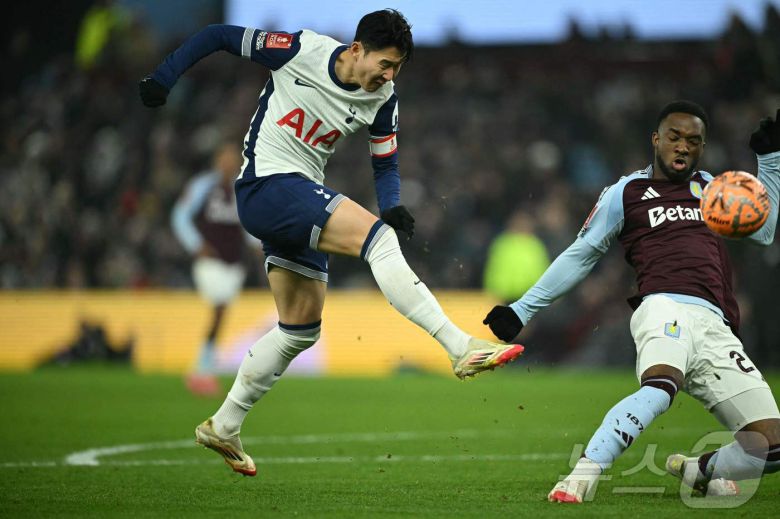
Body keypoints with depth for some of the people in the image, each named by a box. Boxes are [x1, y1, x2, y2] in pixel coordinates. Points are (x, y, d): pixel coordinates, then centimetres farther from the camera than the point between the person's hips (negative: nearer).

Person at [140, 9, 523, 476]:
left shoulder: (382, 101, 1)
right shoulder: (301, 51, -14)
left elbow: (386, 163, 10)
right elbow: (219, 36, -5)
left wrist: (392, 206, -11)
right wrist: (163, 80, -9)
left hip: (302, 202, 8)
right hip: (266, 186, -8)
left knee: (301, 329, 10)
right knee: (377, 236, -24)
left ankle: (223, 426, 23)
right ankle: (461, 348, -31)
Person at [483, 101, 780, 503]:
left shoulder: (709, 188, 30)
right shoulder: (626, 193, 17)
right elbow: (579, 257, 22)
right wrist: (522, 310, 21)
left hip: (716, 327, 5)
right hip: (664, 308, -5)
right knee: (660, 387, -42)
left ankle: (699, 470, 20)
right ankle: (582, 477, -44)